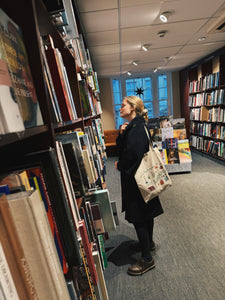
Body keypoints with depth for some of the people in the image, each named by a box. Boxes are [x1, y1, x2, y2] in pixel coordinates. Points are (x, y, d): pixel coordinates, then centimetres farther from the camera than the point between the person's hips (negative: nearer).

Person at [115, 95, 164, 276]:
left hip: (136, 178, -10)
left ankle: (147, 259, 17)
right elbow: (121, 148, 11)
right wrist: (121, 134, -6)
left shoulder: (137, 127, -20)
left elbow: (132, 153, -29)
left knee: (138, 217, 1)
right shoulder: (132, 126, 11)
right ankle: (149, 242, 43)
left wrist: (120, 166, -12)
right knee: (146, 212, 22)